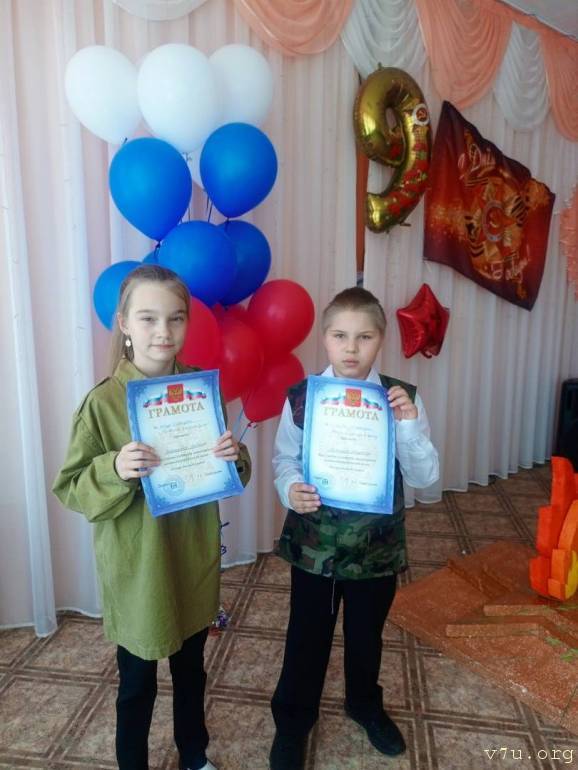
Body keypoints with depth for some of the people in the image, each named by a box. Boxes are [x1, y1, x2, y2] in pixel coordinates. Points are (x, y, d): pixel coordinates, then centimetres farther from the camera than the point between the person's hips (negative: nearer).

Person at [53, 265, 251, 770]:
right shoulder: (103, 402, -17)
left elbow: (229, 477, 4)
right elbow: (70, 488, -12)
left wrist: (233, 459, -18)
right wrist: (115, 470, -30)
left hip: (194, 558, 4)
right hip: (135, 567, -3)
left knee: (192, 670, 25)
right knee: (137, 684, 17)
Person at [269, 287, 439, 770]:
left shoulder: (403, 398, -10)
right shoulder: (301, 397, -12)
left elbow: (425, 477, -9)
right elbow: (284, 459, -2)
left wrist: (409, 424, -25)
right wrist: (290, 489, -23)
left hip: (377, 545, 1)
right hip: (314, 543, -1)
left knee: (366, 633, 24)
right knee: (307, 636, 17)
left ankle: (365, 704, 54)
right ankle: (293, 720, 44)